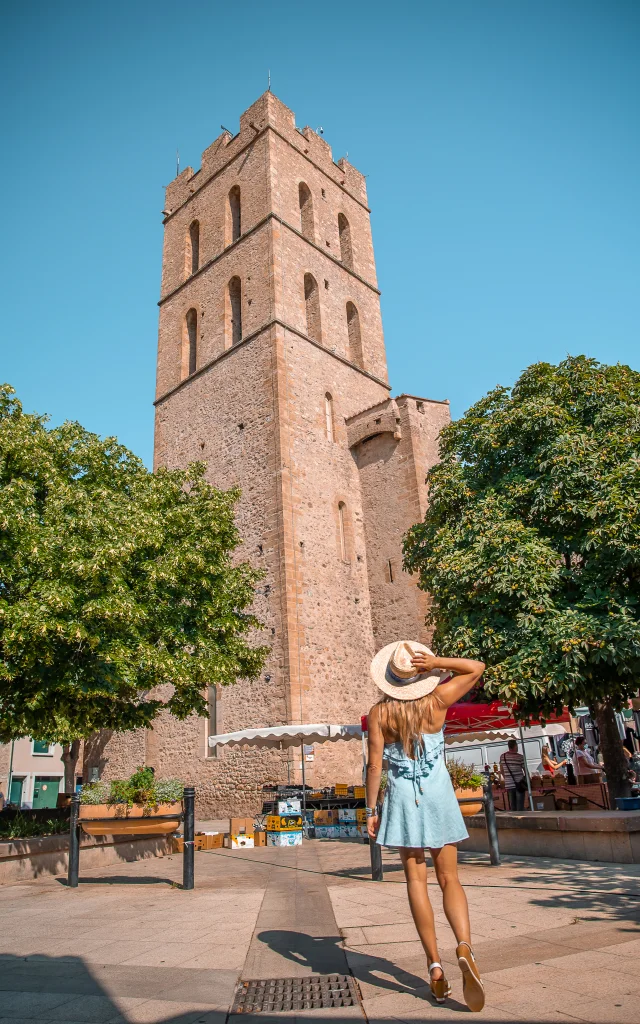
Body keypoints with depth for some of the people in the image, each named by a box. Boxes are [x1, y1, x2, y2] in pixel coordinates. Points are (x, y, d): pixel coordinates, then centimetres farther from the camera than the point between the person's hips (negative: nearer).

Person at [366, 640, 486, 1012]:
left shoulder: (379, 713, -6)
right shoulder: (437, 701, -4)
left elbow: (375, 764, -6)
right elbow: (477, 667, 5)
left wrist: (372, 809, 2)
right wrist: (436, 662, -7)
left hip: (402, 797, 0)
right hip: (438, 793, 1)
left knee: (416, 880, 8)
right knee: (450, 879, 8)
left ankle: (435, 965, 5)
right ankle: (465, 947, -14)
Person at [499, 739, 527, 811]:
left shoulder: (502, 756, 5)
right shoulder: (519, 757, -7)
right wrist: (526, 779, 13)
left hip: (508, 785, 3)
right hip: (519, 784, -3)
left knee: (512, 805, 10)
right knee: (520, 805, 0)